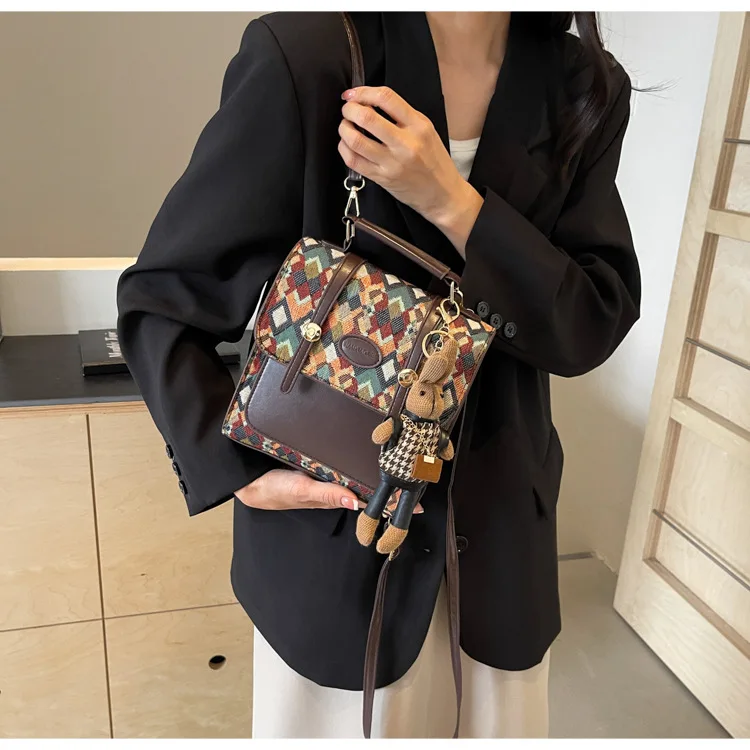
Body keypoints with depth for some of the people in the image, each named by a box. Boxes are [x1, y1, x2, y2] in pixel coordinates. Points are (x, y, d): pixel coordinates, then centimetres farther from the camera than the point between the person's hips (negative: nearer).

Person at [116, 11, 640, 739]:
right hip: (330, 515, -3)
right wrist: (237, 471, -18)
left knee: (503, 724, 24)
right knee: (347, 721, 19)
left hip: (502, 528, 4)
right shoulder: (301, 55, -15)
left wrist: (454, 203, -22)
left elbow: (595, 326, -8)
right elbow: (161, 295, -9)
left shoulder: (587, 88, -3)